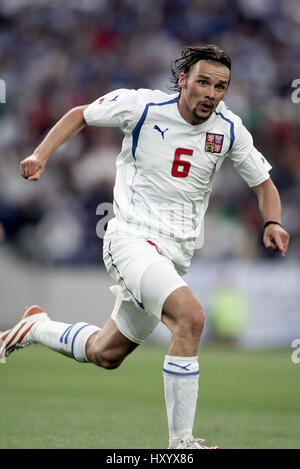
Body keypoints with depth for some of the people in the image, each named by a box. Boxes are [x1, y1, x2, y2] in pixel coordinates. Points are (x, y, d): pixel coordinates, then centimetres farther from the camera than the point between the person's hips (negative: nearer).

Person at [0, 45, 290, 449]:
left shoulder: (229, 130, 1)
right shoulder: (142, 106, -9)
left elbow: (264, 185, 11)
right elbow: (80, 115, 8)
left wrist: (273, 223, -9)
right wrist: (41, 154, -5)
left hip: (175, 254, 6)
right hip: (132, 237, -6)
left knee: (106, 353, 17)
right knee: (190, 316, -30)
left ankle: (39, 328, 46)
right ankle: (181, 442, -26)